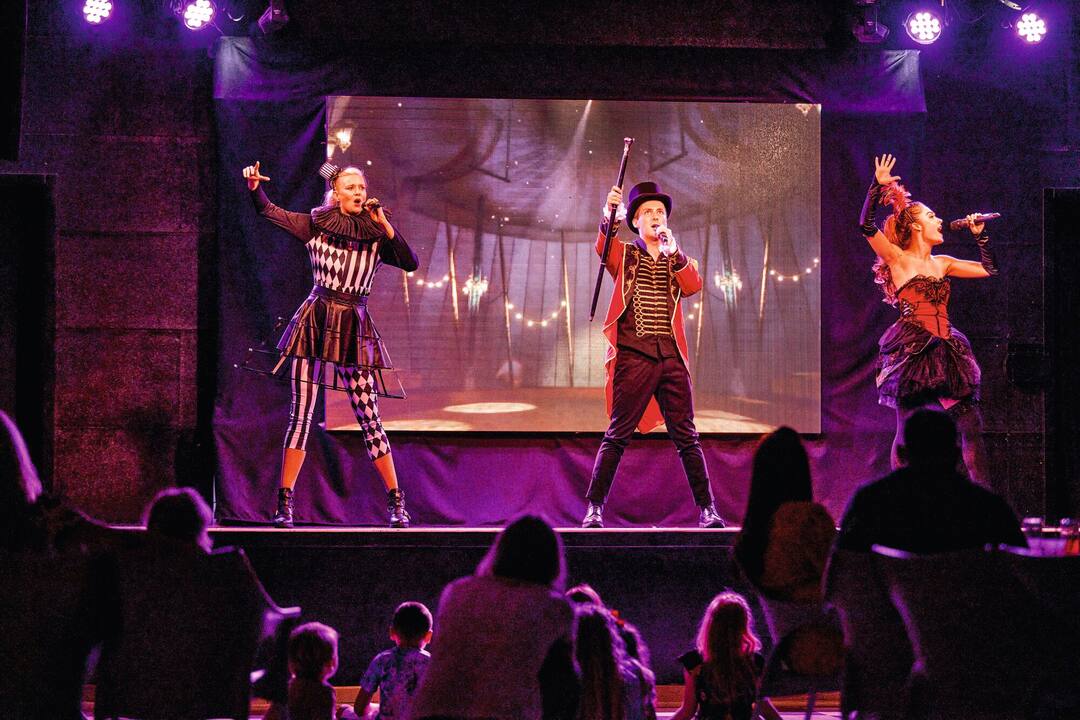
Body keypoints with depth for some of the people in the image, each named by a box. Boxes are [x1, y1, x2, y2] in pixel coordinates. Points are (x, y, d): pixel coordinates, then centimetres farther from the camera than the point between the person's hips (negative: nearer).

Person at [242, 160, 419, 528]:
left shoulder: (375, 236, 6)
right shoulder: (315, 224, 4)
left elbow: (411, 263, -6)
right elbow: (268, 210, 2)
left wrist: (386, 226, -12)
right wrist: (254, 186, -17)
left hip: (354, 327, 1)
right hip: (314, 321, 0)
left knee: (369, 417, -1)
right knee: (301, 414, -3)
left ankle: (396, 502, 7)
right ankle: (284, 502, 1)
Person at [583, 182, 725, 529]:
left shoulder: (679, 261, 18)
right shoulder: (625, 256, 11)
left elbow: (694, 286, -1)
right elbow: (603, 248, -11)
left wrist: (673, 252, -15)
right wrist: (609, 219, -30)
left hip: (672, 357, 2)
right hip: (634, 356, -2)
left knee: (686, 436, 2)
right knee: (617, 435, -4)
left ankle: (706, 508, 5)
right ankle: (594, 507, 0)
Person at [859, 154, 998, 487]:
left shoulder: (942, 263, 16)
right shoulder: (898, 259, 0)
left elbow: (990, 269, 24)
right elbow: (867, 226, -13)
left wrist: (979, 235, 17)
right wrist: (878, 187, -18)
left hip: (945, 352, 6)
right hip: (912, 352, -5)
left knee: (972, 428, 0)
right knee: (907, 431, -3)